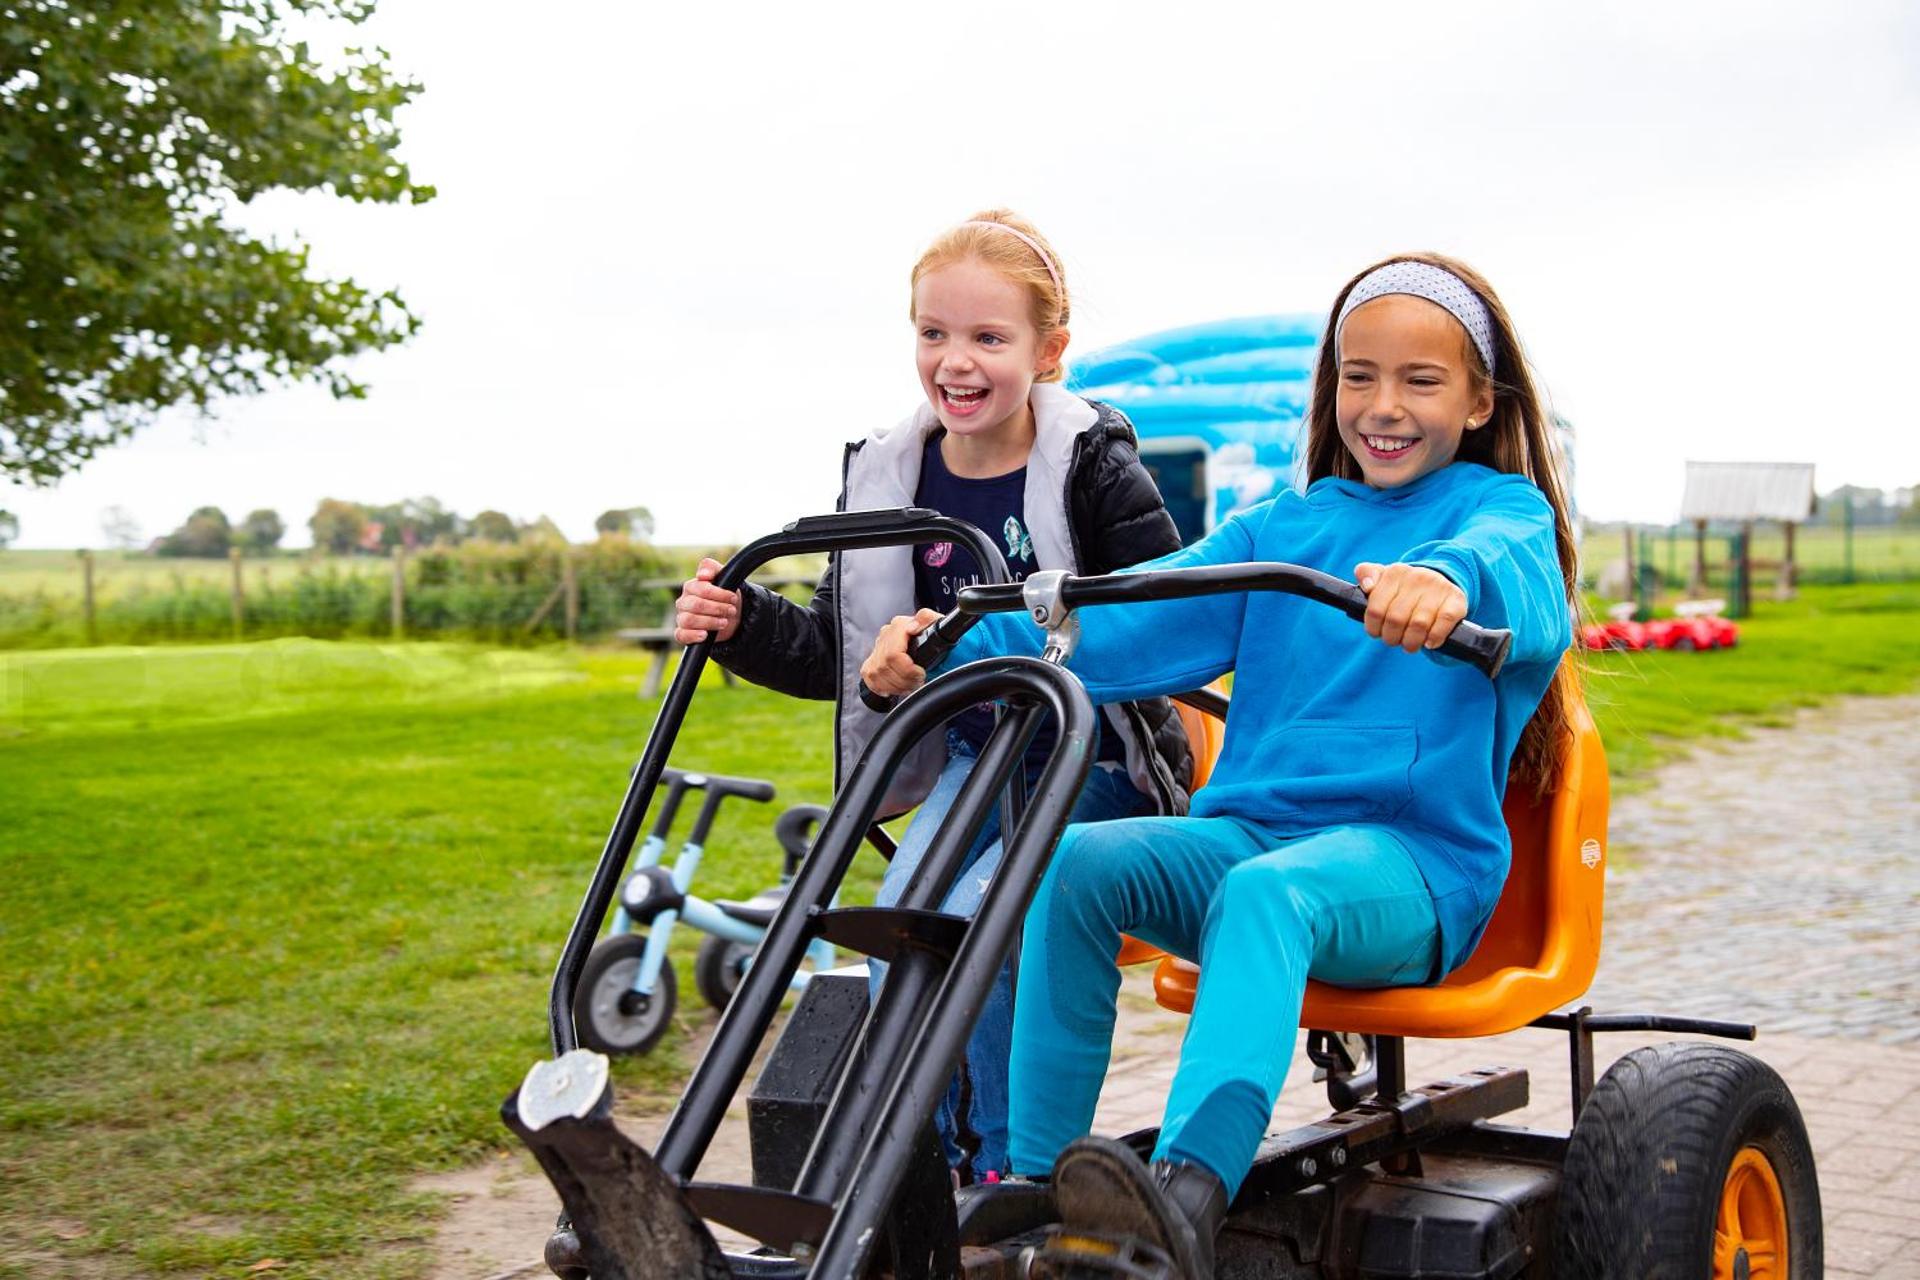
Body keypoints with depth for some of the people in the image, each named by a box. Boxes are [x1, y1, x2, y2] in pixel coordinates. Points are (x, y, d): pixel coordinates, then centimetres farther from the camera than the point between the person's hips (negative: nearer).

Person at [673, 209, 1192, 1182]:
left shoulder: (1093, 467, -10)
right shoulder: (886, 478, 2)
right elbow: (836, 650, 7)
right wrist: (739, 626, -9)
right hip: (970, 758, 4)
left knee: (973, 912, -24)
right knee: (898, 914, -19)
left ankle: (1012, 1166, -5)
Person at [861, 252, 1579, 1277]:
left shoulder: (1504, 506, 7)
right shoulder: (1281, 528, 19)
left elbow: (1516, 576, -20)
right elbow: (1132, 621, 5)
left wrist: (1448, 579, -47)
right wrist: (956, 645, -11)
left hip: (1411, 857, -4)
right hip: (1245, 827, 5)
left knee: (1270, 889, -38)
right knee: (1073, 862, -24)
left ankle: (1189, 1190, -55)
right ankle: (1032, 1181, -22)